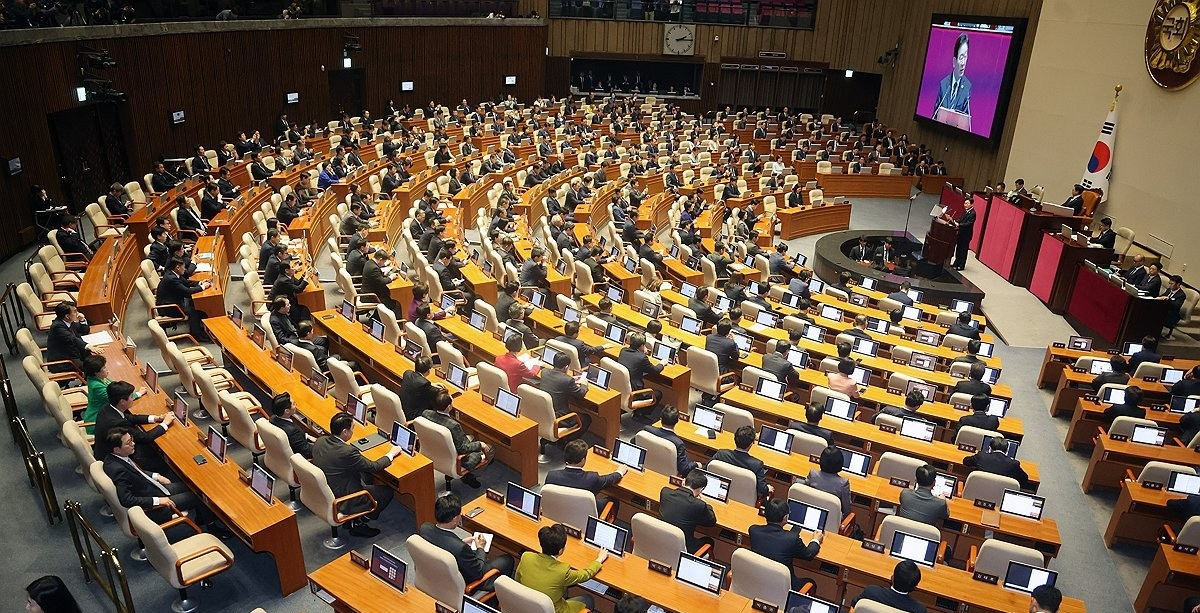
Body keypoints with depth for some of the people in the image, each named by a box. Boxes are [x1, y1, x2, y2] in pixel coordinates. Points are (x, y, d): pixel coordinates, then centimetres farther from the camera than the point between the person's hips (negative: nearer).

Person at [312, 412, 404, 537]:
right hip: (341, 502, -8)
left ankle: (354, 518, 21)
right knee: (388, 491, 4)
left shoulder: (320, 441, -8)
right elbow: (374, 467, -17)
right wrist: (391, 454, -1)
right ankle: (358, 523, 11)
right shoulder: (347, 452, -30)